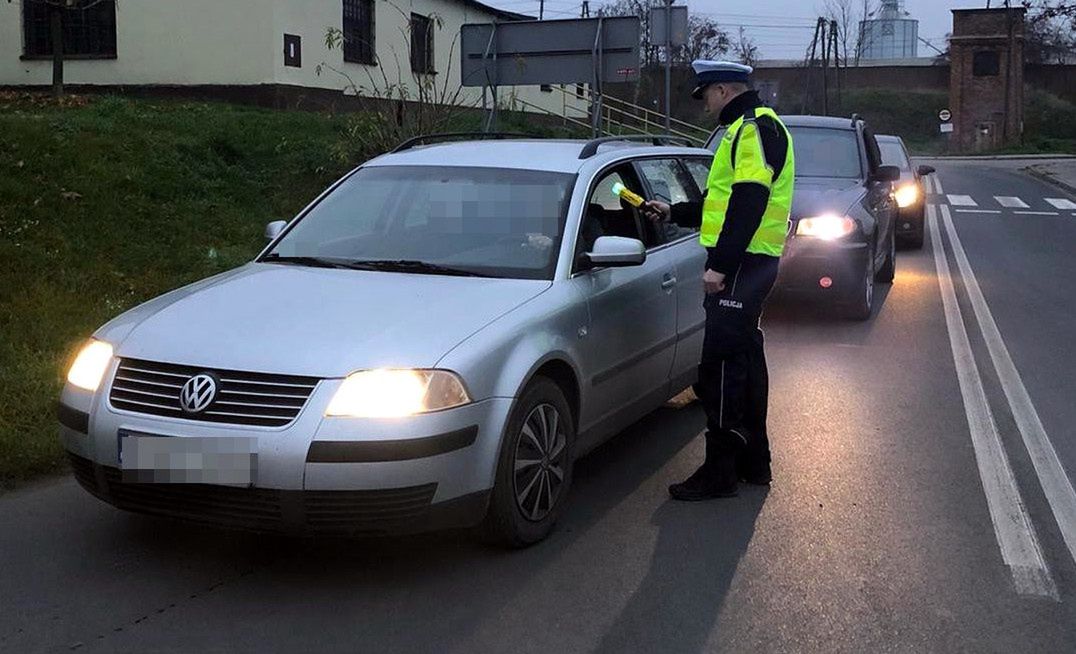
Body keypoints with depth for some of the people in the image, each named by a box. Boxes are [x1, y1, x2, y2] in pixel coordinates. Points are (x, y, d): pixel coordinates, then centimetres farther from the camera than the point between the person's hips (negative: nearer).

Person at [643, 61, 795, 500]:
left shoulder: (755, 129, -12)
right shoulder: (749, 128, 22)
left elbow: (749, 202, -23)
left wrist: (720, 264, -25)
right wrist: (673, 213, 28)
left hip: (741, 265, -11)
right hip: (747, 264, 11)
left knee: (722, 364, -10)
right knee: (744, 357, 16)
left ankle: (719, 472, -6)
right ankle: (753, 461, 25)